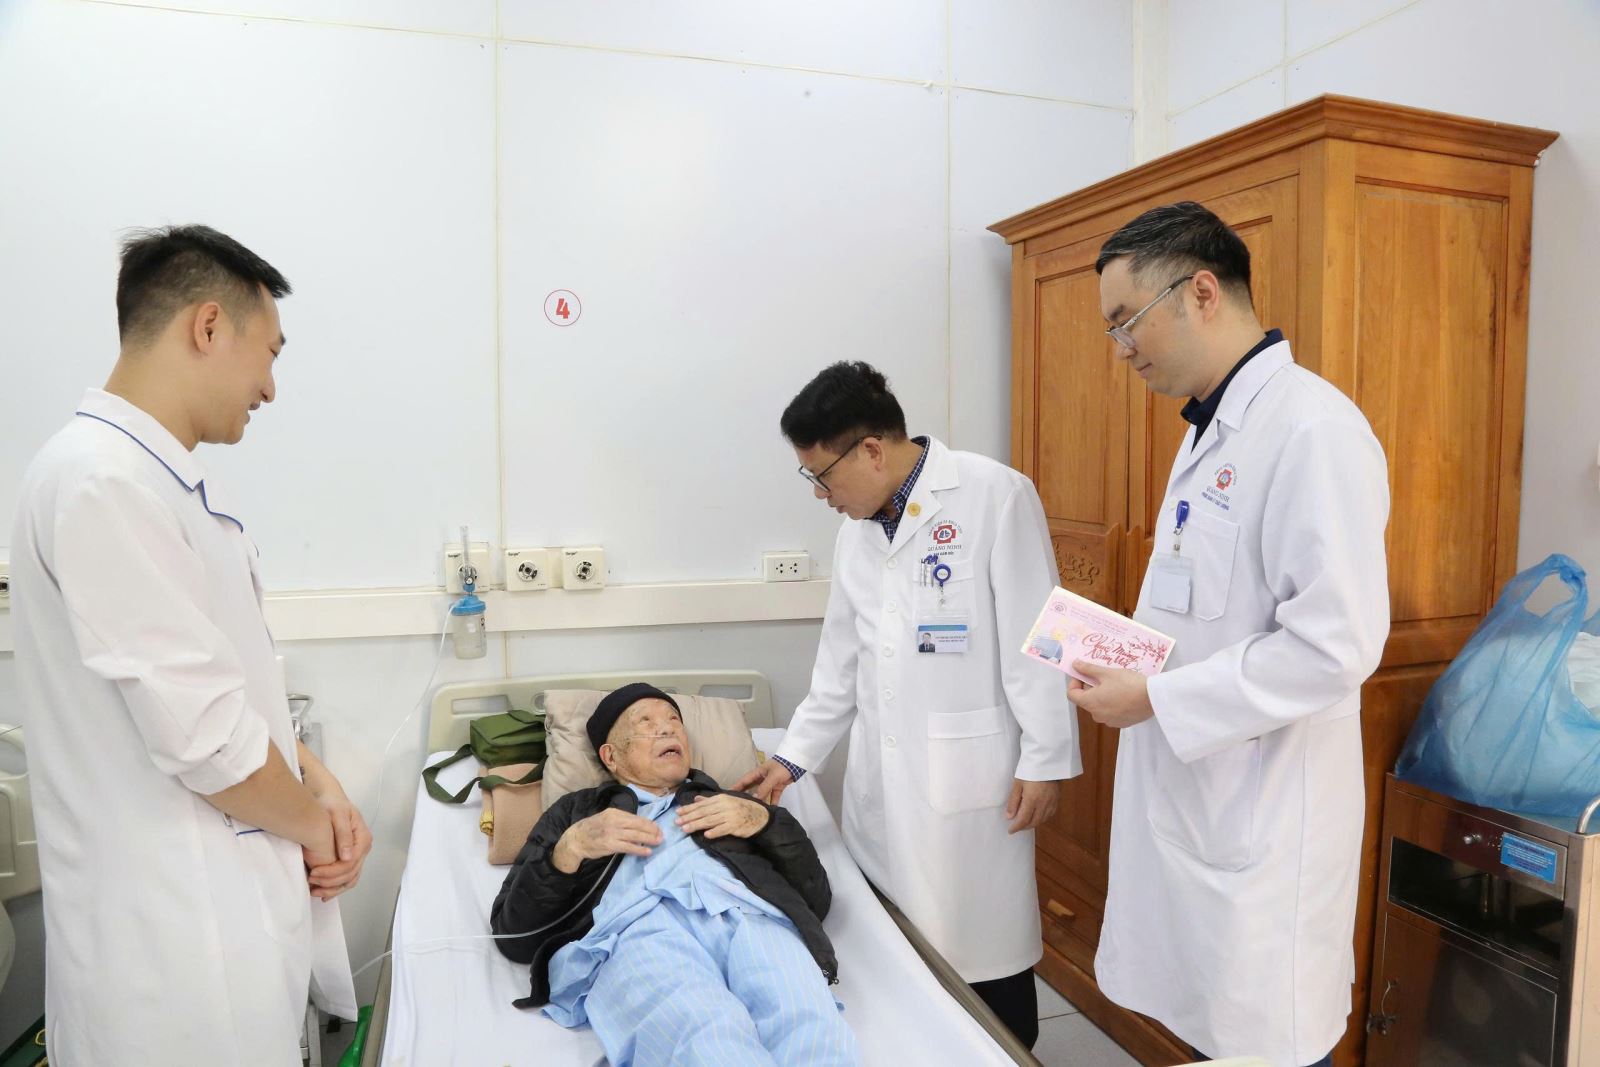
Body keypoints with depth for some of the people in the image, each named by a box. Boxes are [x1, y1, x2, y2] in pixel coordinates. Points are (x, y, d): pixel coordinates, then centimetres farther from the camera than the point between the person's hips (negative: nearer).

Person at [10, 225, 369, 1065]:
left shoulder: (164, 481, 10)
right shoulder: (101, 481, -21)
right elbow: (202, 733, -25)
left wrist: (317, 784, 1)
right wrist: (311, 820, -8)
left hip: (230, 892, 9)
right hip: (176, 925, -9)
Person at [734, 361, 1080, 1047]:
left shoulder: (995, 495, -10)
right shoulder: (856, 528, 11)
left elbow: (1034, 640, -10)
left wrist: (1044, 761, -9)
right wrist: (793, 757, 14)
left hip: (969, 770, -6)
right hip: (880, 774, 6)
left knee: (979, 942, 4)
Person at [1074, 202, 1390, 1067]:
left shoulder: (1314, 427, -19)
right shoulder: (1211, 430, 12)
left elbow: (1336, 644, -24)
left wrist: (1156, 698, -19)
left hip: (1263, 813, -8)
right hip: (1188, 794, 8)